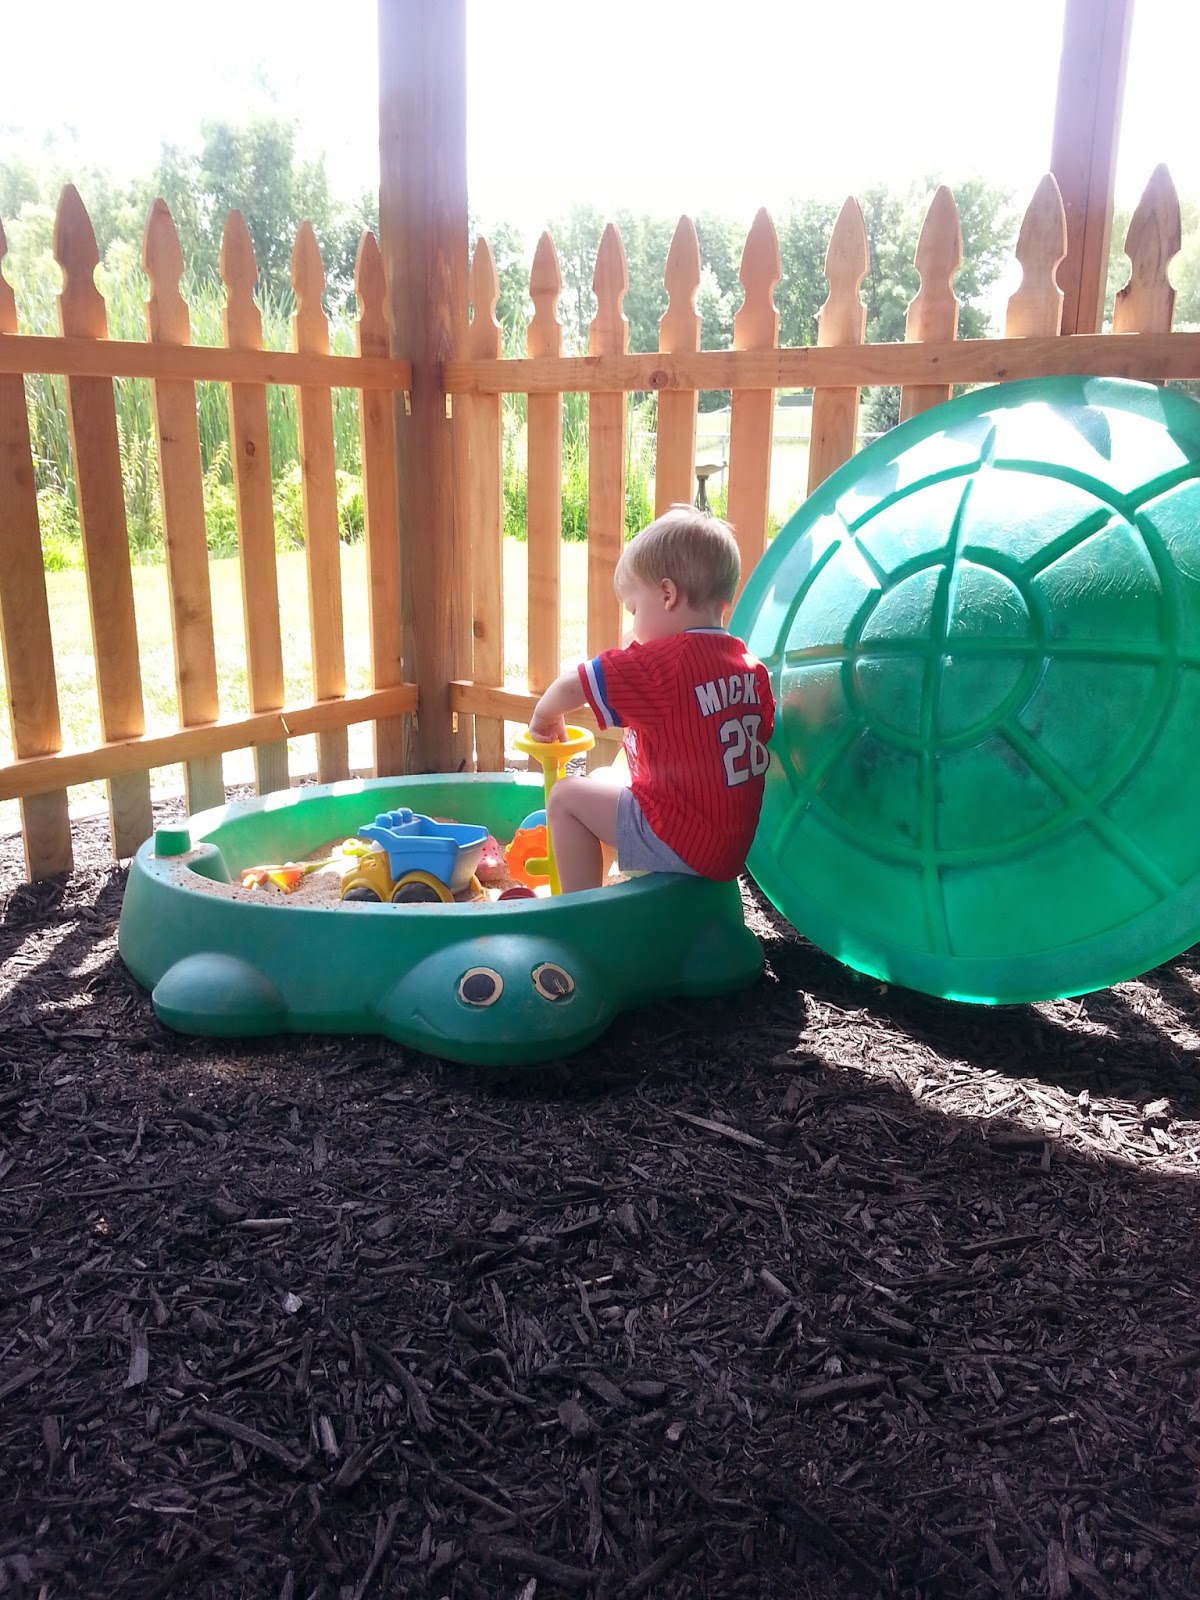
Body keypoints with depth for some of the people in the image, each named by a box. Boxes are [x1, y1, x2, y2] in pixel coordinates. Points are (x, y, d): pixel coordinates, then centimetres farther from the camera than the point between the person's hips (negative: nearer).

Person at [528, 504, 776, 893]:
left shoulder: (659, 662, -18)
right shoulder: (751, 666, 4)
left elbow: (570, 687, -13)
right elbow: (766, 733, 14)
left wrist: (545, 715, 9)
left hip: (681, 842, -9)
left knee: (566, 797, 3)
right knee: (603, 780, 26)